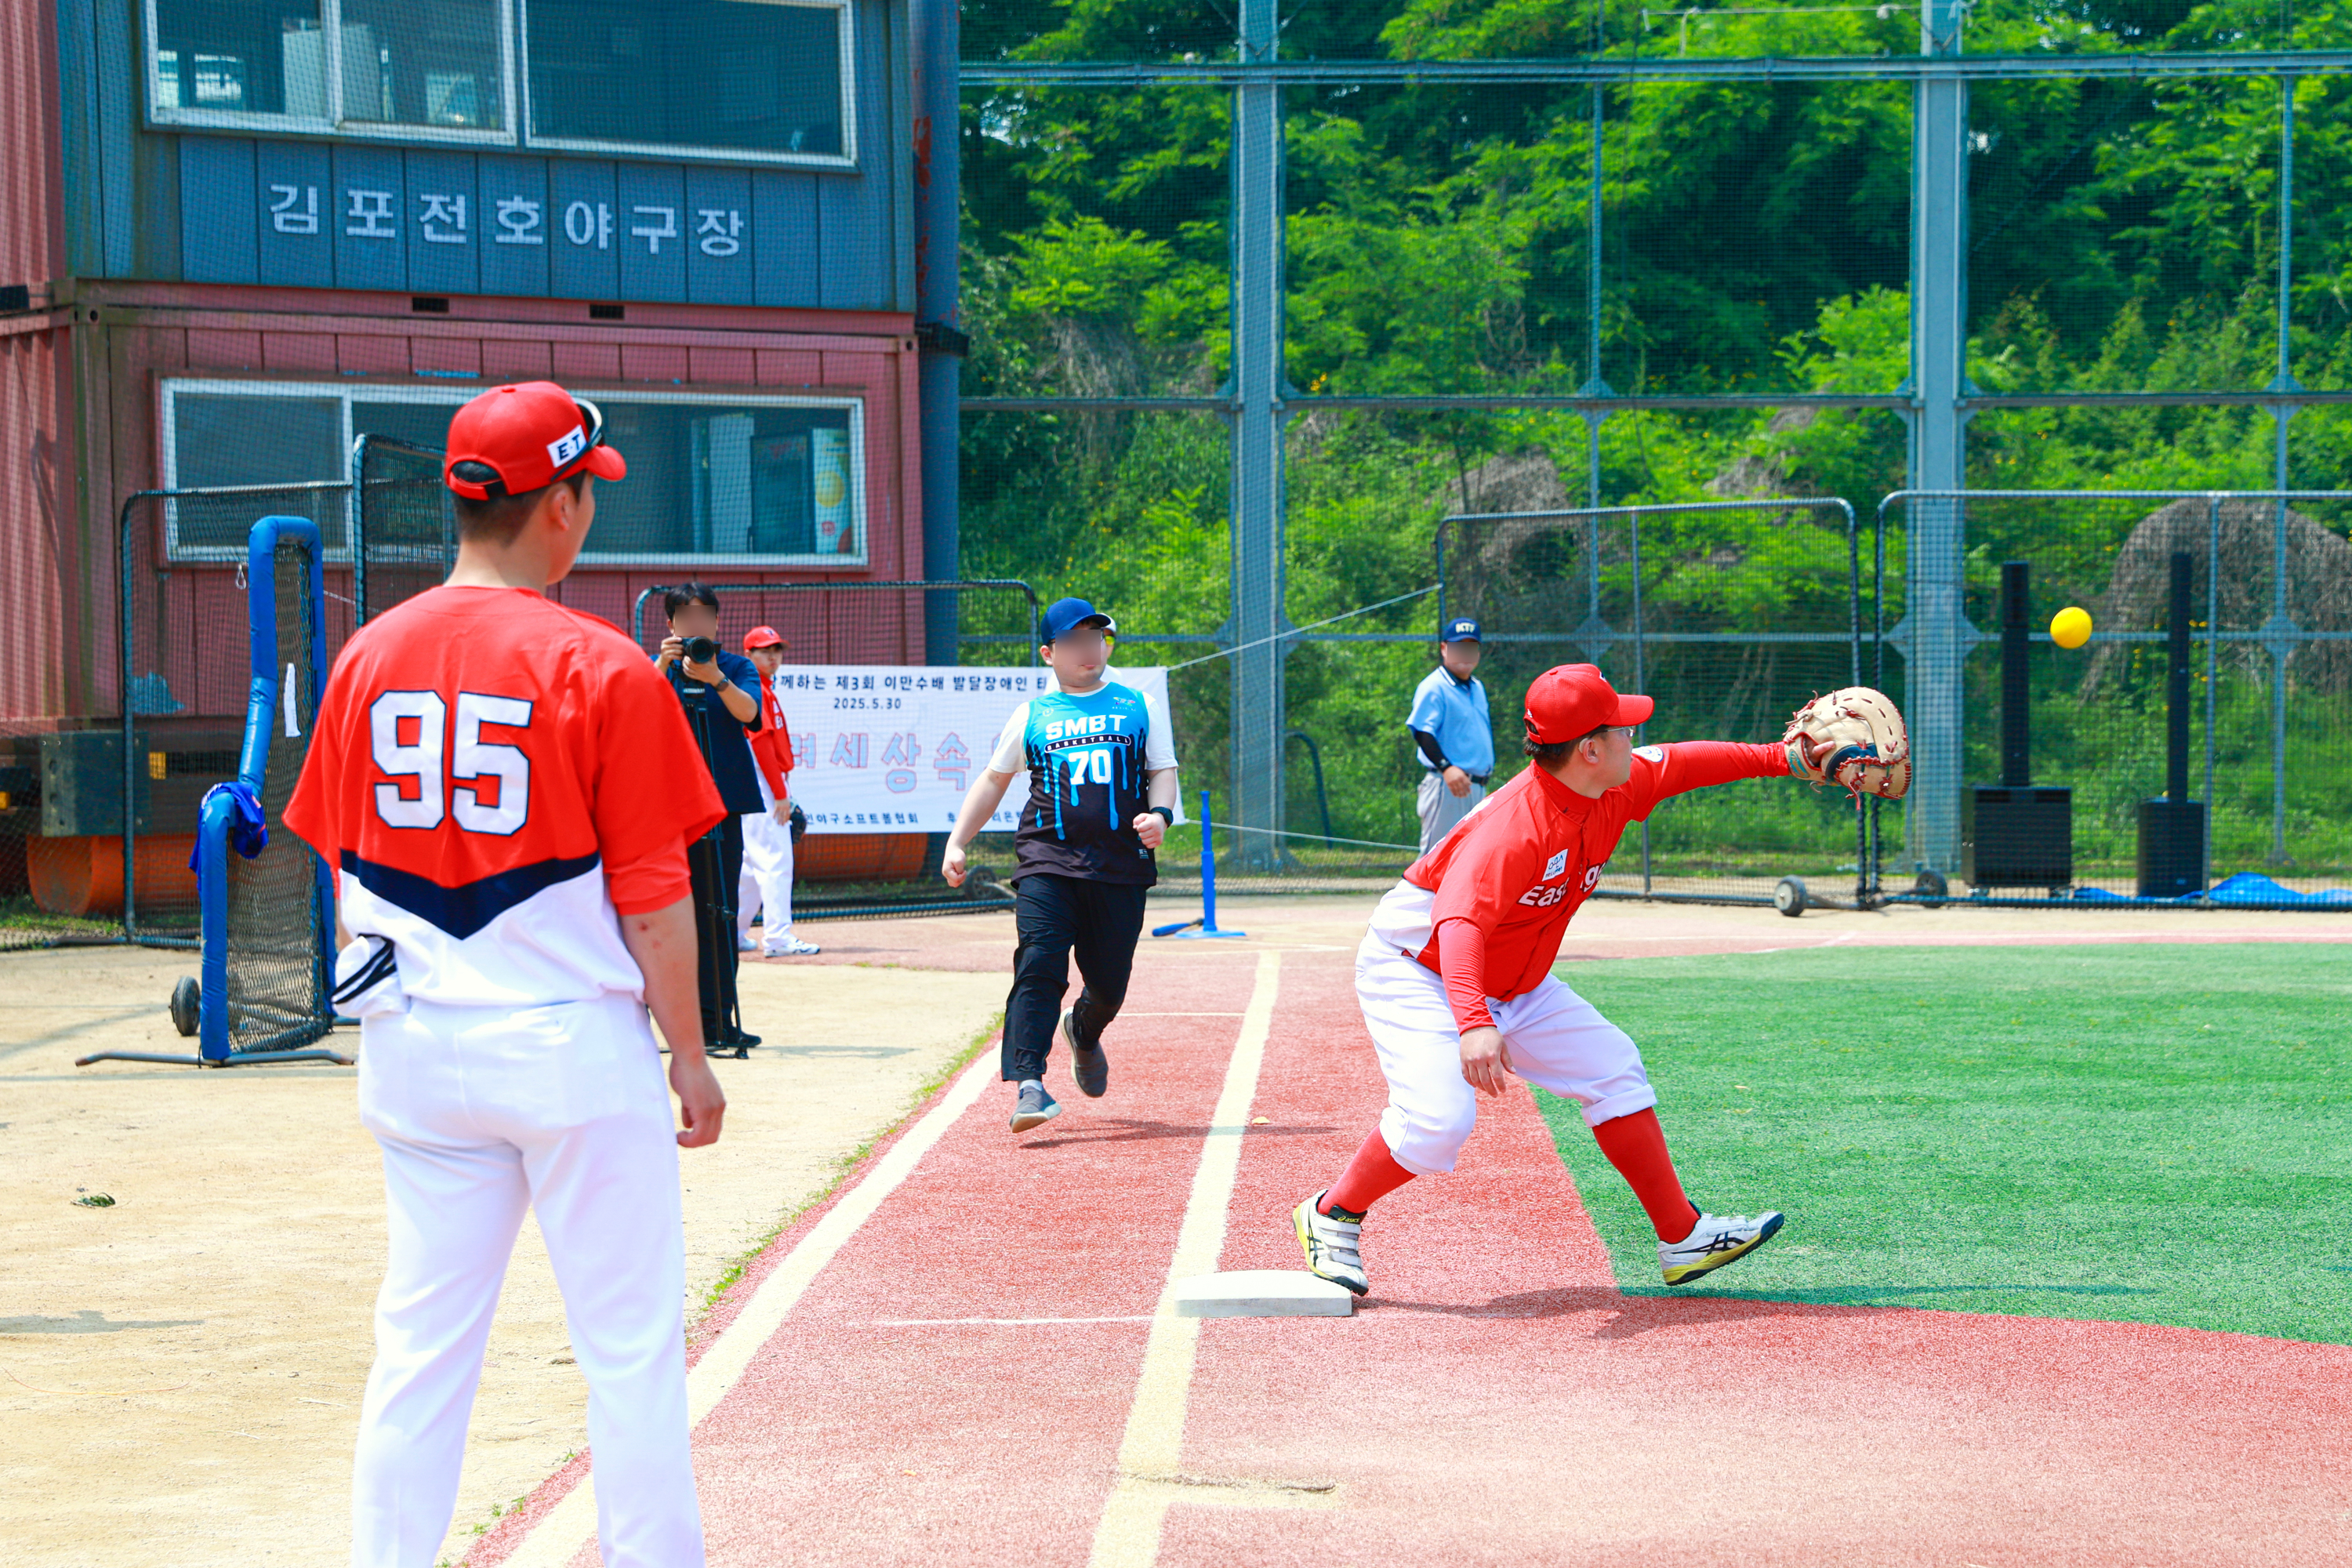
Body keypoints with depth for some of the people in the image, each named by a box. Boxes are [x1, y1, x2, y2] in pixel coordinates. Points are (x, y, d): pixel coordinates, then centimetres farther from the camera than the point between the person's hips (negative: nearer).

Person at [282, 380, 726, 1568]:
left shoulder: (370, 655, 3)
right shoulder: (601, 668, -11)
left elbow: (346, 872, 9)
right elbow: (652, 895, -10)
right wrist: (688, 1055, 0)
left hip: (416, 1053, 5)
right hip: (575, 1047, -5)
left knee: (421, 1341, 11)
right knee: (630, 1345, 5)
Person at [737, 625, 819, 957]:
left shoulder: (766, 690, 21)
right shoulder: (755, 690, -10)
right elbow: (761, 743, -17)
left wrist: (782, 792, 17)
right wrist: (780, 793, -19)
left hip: (766, 788, 11)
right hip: (763, 784, -11)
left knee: (752, 864, 13)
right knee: (776, 861, -14)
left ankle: (733, 936, 18)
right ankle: (777, 938, -17)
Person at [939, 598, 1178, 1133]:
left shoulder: (1139, 707, 13)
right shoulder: (1032, 715, 13)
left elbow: (1164, 771, 10)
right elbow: (994, 779, 19)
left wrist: (1159, 814, -12)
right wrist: (956, 842, 11)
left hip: (1121, 865, 1)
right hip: (1047, 860, -1)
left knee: (1109, 982, 5)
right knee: (1039, 966, -18)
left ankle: (1083, 1033, 41)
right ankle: (1027, 1083, -24)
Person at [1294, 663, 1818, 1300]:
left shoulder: (1614, 788, -7)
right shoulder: (1516, 825, -35)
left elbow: (1679, 763, 13)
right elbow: (1460, 920, -48)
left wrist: (1783, 758, 17)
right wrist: (1472, 1023, -63)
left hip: (1514, 988, 9)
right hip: (1415, 968, -9)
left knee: (1613, 1069, 6)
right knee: (1439, 1116, -27)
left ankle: (1682, 1236, 14)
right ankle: (1332, 1217, -3)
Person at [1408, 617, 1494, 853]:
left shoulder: (1477, 688, 18)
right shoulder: (1434, 687, -9)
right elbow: (1422, 731, -20)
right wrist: (1446, 767, -33)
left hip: (1478, 787, 9)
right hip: (1446, 788, -9)